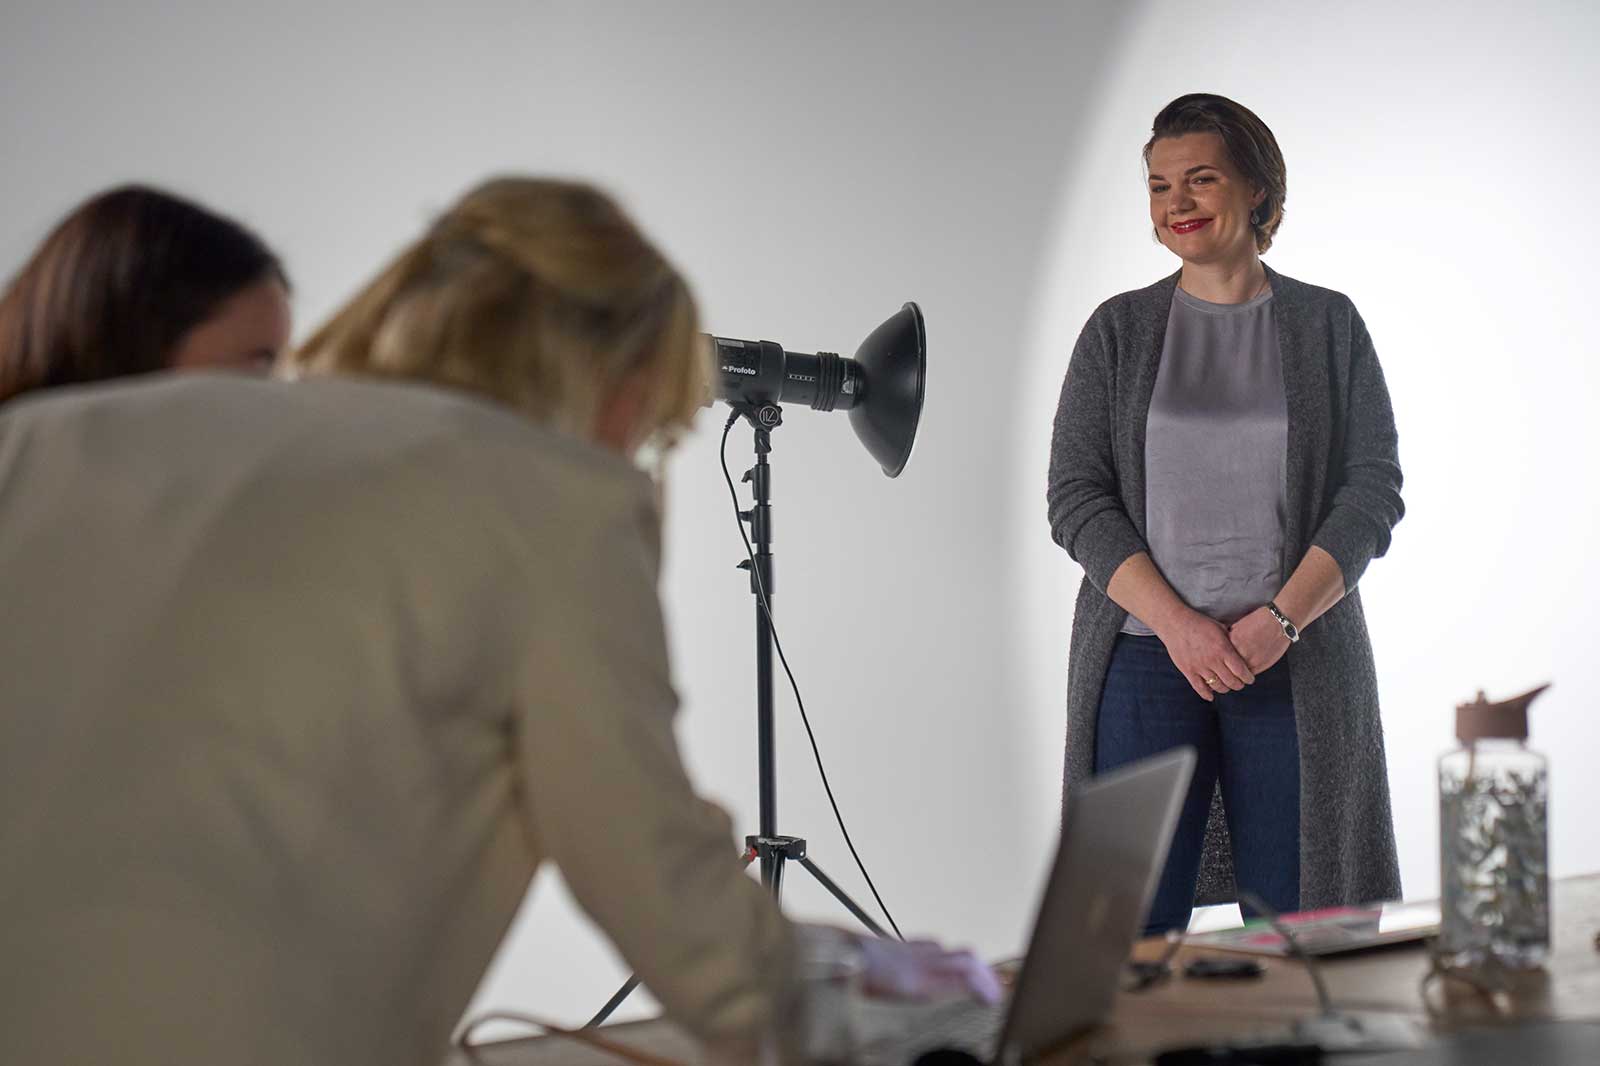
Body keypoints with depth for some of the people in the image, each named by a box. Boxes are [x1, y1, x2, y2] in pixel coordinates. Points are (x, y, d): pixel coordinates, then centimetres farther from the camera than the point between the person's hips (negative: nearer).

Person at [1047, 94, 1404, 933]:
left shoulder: (1327, 324, 8)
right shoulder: (1118, 330, 9)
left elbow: (1373, 493, 1)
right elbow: (1077, 500, 1)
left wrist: (1281, 619, -13)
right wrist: (1178, 622, -12)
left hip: (1295, 665, 0)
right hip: (1145, 661, 0)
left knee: (1296, 928, -1)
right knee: (1131, 925, -5)